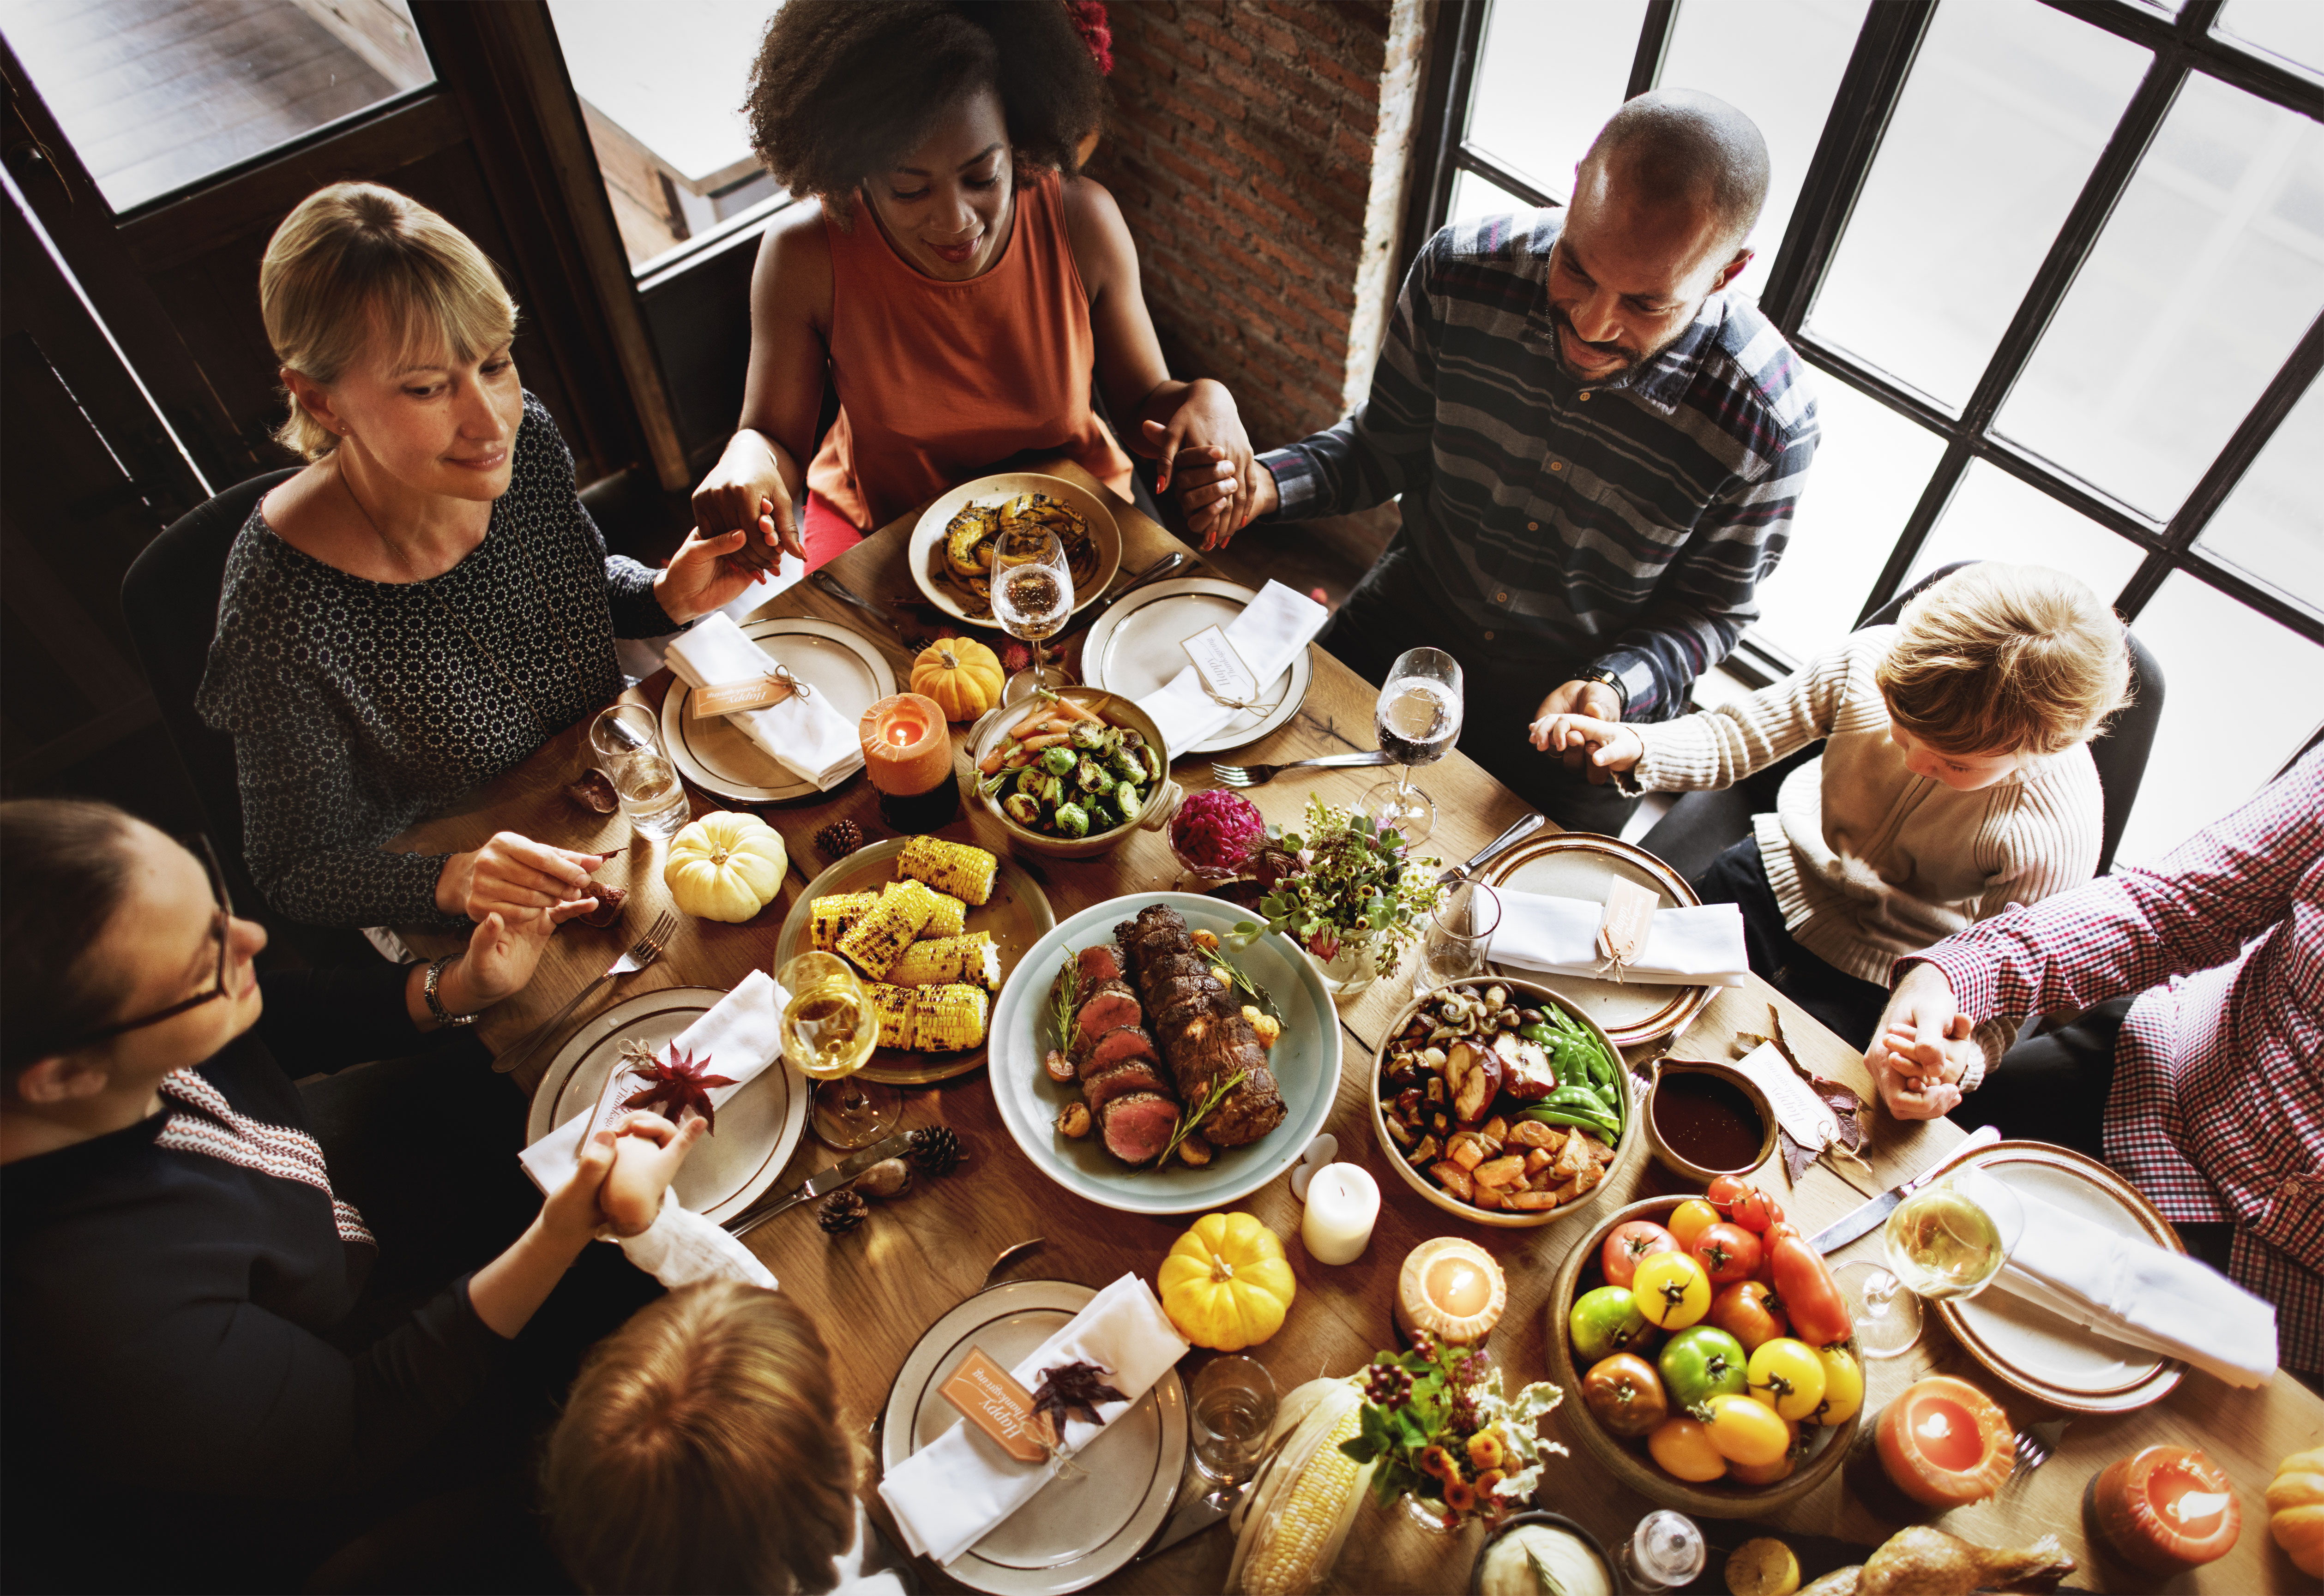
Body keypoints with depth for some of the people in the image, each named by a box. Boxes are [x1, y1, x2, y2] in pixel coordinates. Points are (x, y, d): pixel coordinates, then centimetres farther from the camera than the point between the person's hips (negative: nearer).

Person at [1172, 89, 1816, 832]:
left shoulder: (1766, 422, -26)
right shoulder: (1459, 272, -20)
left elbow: (1708, 608, -9)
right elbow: (1388, 442, -2)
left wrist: (1615, 687, -28)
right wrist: (1267, 483, -20)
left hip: (1593, 702, -2)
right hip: (1403, 624, 3)